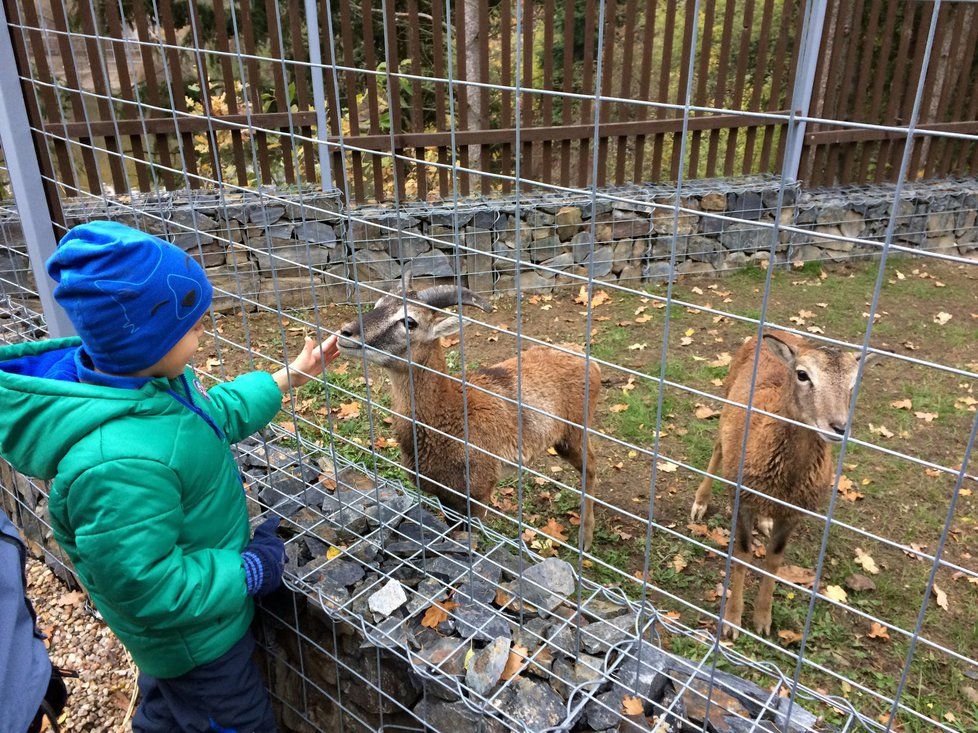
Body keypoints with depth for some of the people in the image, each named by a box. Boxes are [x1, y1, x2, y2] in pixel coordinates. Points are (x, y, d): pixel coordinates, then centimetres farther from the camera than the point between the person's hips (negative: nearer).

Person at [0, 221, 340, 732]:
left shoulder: (144, 378, -14)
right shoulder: (122, 464, -42)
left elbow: (214, 414, 6)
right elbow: (145, 587, -32)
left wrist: (288, 378, 9)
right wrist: (251, 571, -21)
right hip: (194, 635, -8)